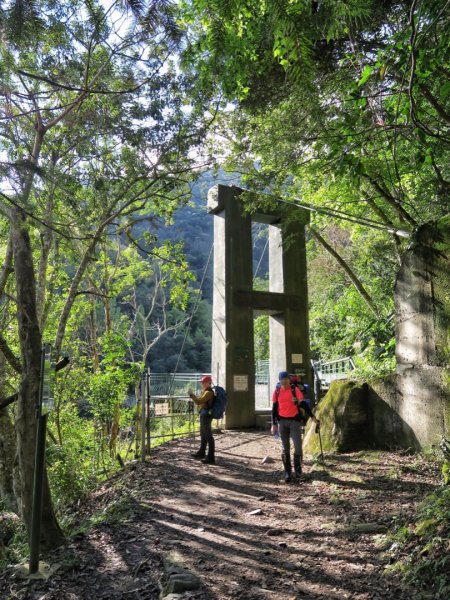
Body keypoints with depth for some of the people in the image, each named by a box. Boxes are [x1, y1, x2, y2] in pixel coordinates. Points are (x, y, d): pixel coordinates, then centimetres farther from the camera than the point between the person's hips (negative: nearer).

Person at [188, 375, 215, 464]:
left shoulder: (209, 392, -19)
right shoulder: (204, 391, 13)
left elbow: (199, 402, -26)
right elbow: (200, 400, 23)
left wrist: (191, 394, -18)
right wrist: (193, 395, 12)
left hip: (206, 415, -11)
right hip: (203, 415, 11)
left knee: (208, 436, -7)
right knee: (203, 435, 22)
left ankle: (211, 458, -4)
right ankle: (201, 453, 37)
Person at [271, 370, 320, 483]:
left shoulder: (295, 389, -4)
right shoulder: (277, 391, 3)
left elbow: (303, 404, -6)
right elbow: (274, 408, 8)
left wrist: (313, 417, -13)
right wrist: (274, 424, 5)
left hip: (295, 420, -2)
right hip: (282, 422, 2)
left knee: (298, 446, -5)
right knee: (285, 448, 7)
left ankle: (297, 468, 19)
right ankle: (287, 472, 17)